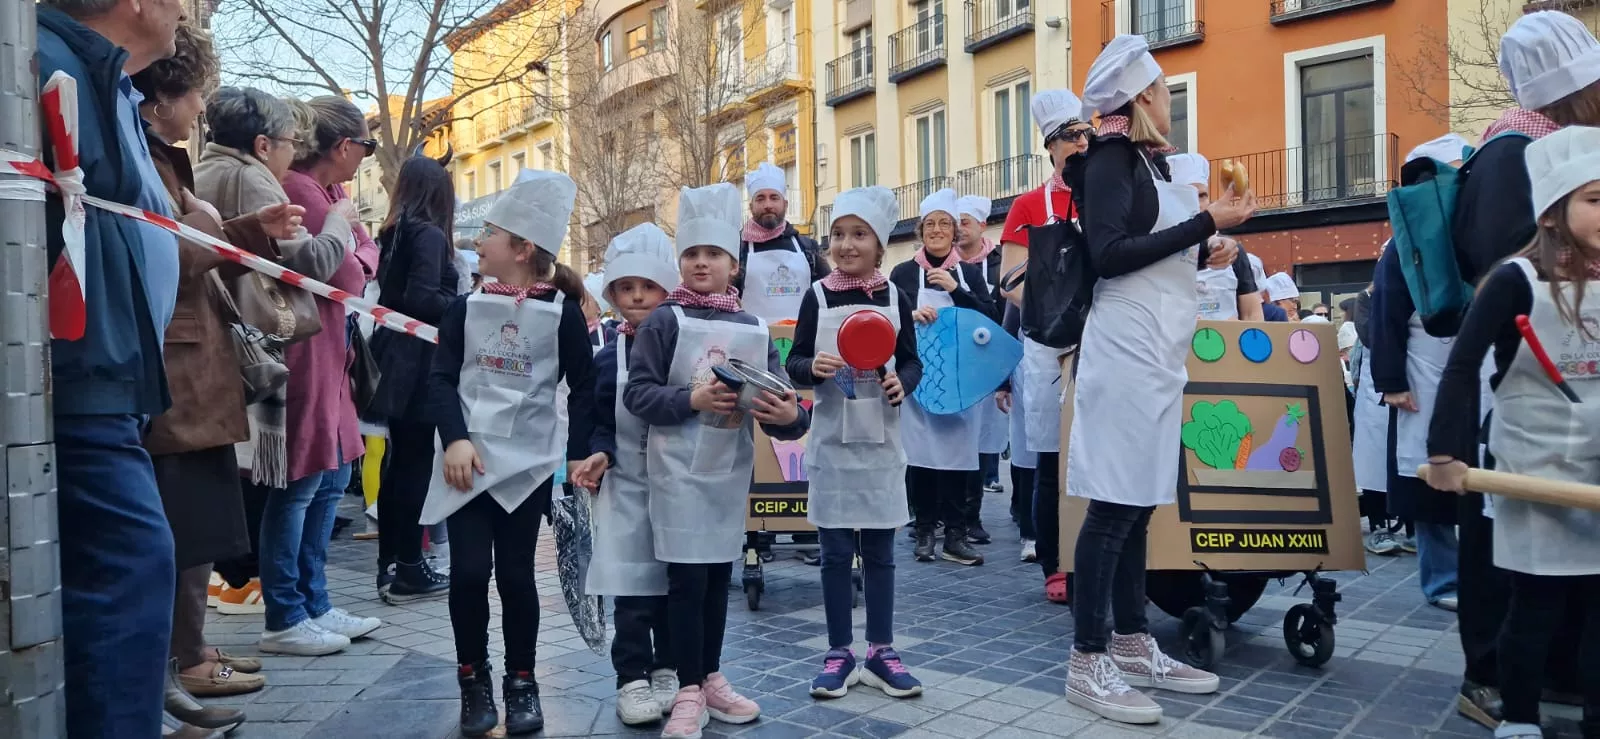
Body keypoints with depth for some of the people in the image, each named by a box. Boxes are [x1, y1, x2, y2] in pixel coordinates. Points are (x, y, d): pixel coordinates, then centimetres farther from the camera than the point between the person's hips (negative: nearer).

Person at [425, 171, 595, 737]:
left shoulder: (562, 311, -2)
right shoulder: (465, 307, 5)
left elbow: (585, 388, 2)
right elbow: (441, 379, 0)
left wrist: (578, 455, -5)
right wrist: (455, 439, -15)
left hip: (528, 464, -2)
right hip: (467, 460, 2)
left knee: (515, 574, 4)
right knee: (468, 572, -3)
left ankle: (522, 685, 21)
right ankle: (474, 684, 16)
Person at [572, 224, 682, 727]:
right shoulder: (608, 358, 0)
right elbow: (602, 423, 1)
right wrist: (600, 455, -16)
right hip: (627, 486, 0)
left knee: (675, 581, 10)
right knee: (631, 589, 0)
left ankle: (667, 671, 25)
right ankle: (633, 679, 12)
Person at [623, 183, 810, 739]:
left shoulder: (753, 329, 5)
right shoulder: (664, 321, -5)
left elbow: (778, 398, 1)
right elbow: (636, 393, -10)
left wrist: (791, 415, -20)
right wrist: (691, 399, -22)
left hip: (732, 470, 4)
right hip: (680, 471, -4)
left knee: (720, 576, 14)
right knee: (687, 579, -1)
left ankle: (711, 678, 29)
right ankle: (689, 692, 11)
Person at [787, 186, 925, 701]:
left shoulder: (894, 298, 2)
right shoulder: (817, 296, -1)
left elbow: (912, 361, 7)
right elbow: (794, 361, -1)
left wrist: (902, 382, -13)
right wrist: (813, 367, -22)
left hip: (881, 439, 1)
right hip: (832, 439, -1)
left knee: (879, 550, 9)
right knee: (835, 552, 5)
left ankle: (880, 651, 20)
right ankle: (839, 652, 17)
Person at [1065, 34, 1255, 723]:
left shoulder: (1149, 162, 17)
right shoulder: (1111, 156, -6)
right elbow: (1108, 255, -16)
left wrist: (1204, 254, 8)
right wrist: (1206, 222, -14)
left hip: (1159, 348, 9)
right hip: (1127, 345, -9)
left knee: (1138, 501, 11)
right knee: (1113, 504, -8)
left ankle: (1132, 646, 19)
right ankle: (1088, 663, -2)